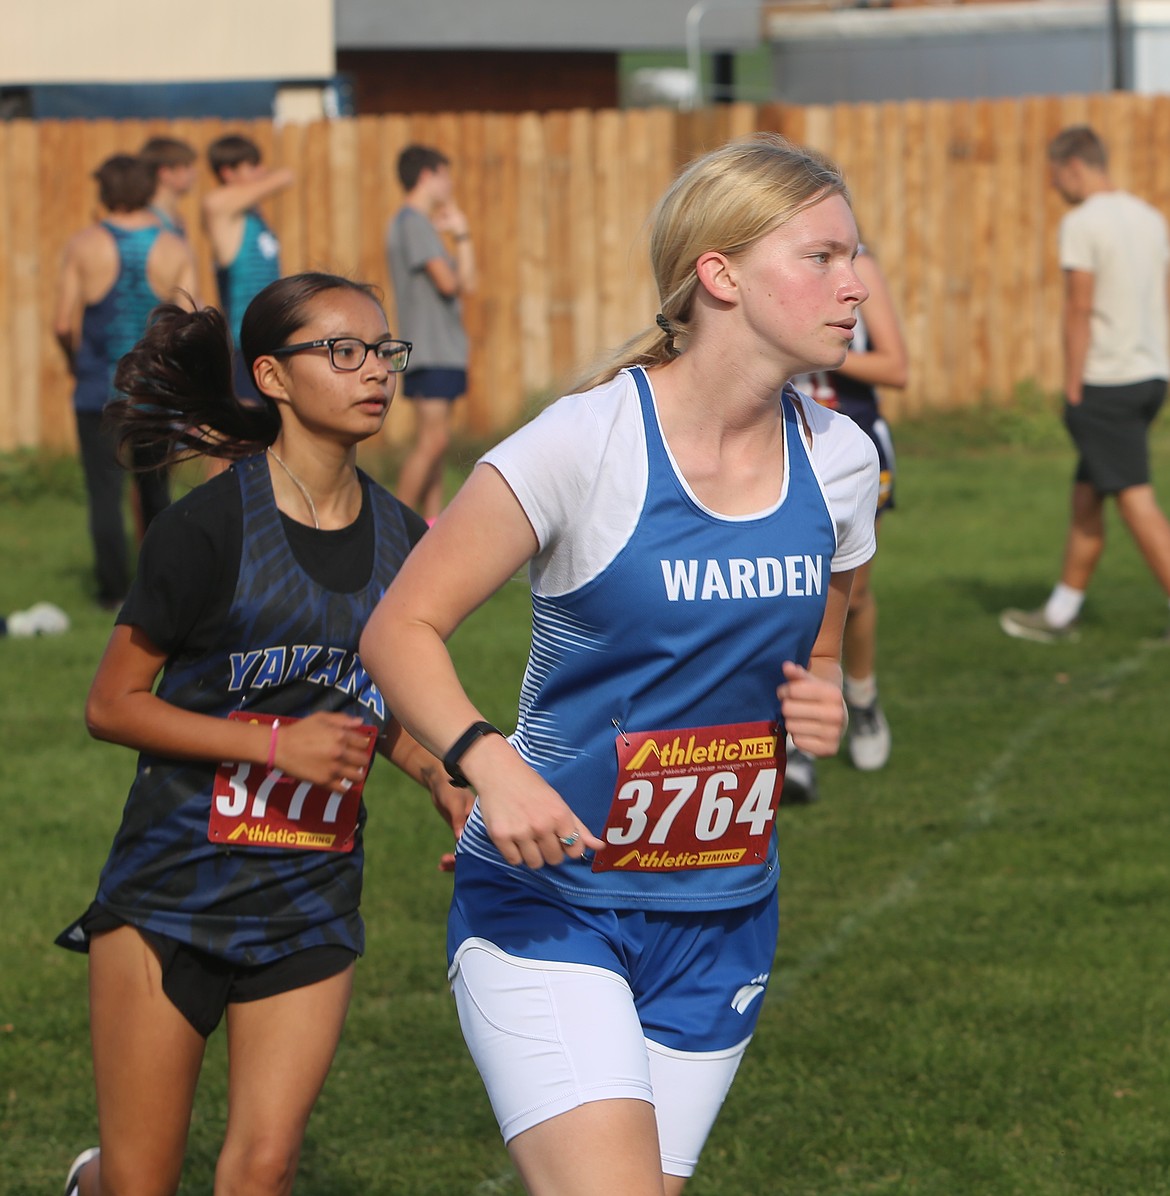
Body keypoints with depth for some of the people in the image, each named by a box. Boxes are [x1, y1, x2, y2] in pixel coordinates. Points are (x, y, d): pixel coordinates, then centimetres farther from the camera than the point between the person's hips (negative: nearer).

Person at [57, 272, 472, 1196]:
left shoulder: (403, 539, 5)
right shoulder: (210, 528, -12)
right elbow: (112, 704, -9)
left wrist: (443, 780, 0)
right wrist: (277, 747, -17)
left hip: (311, 905, 4)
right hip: (174, 880, -4)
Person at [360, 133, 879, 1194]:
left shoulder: (839, 460, 2)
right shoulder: (587, 444, -14)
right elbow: (401, 629, -11)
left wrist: (823, 706, -4)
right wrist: (489, 765, -27)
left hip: (721, 922, 6)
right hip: (547, 903, -6)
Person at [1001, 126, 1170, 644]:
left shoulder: (1082, 223, -12)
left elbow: (1079, 310, -13)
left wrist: (1073, 389, -9)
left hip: (1107, 383, -9)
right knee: (1086, 495, 16)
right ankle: (1060, 614, 23)